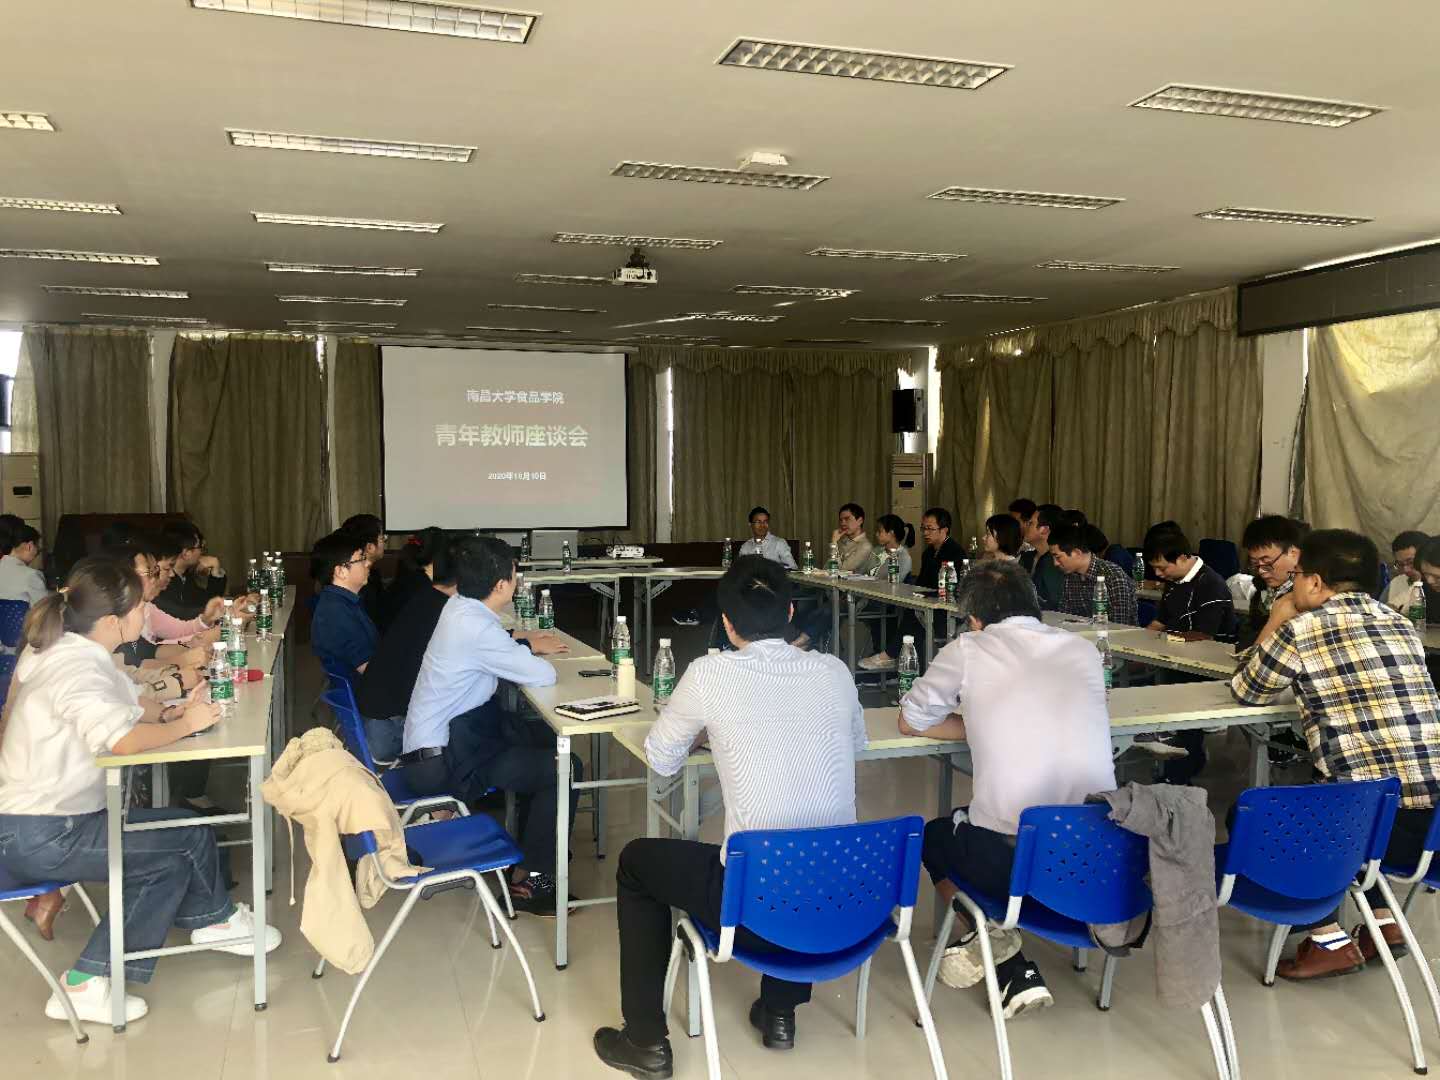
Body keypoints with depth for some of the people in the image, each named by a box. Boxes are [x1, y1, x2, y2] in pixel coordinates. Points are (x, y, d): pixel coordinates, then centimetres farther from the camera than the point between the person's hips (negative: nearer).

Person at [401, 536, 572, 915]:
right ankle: (528, 883, 3)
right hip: (441, 763, -9)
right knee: (565, 769, -8)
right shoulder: (476, 627, -27)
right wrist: (532, 656, -1)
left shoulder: (459, 606, 0)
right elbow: (544, 676, -21)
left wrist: (527, 646, 12)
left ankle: (535, 839, 30)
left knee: (549, 739, 17)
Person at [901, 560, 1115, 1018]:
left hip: (1009, 857, -4)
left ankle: (1017, 975, 15)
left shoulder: (967, 651, -1)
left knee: (932, 835, 29)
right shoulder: (1084, 650, 9)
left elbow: (910, 722, 12)